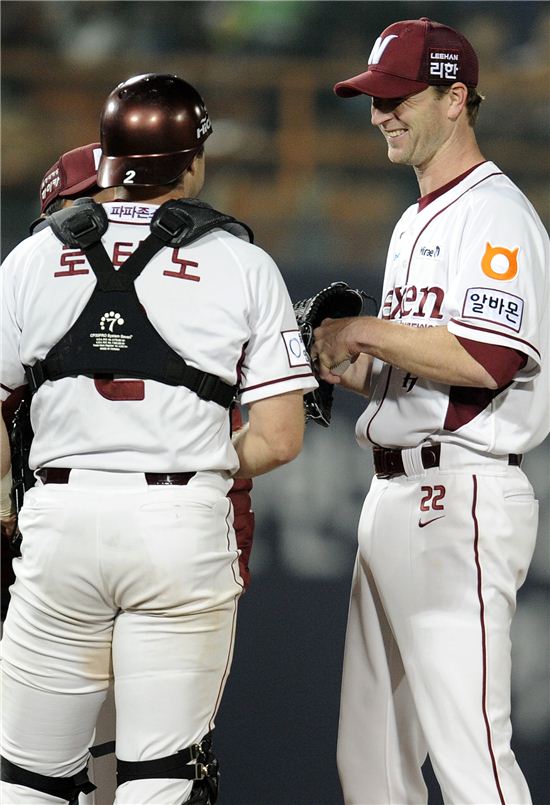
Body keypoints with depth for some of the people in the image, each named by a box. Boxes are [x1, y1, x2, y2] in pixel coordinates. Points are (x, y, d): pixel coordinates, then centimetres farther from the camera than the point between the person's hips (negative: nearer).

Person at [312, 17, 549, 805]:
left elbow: (486, 358, -22)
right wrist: (350, 367, 8)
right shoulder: (415, 223, 23)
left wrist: (368, 331, -13)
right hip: (395, 495, 10)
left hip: (460, 500, -10)